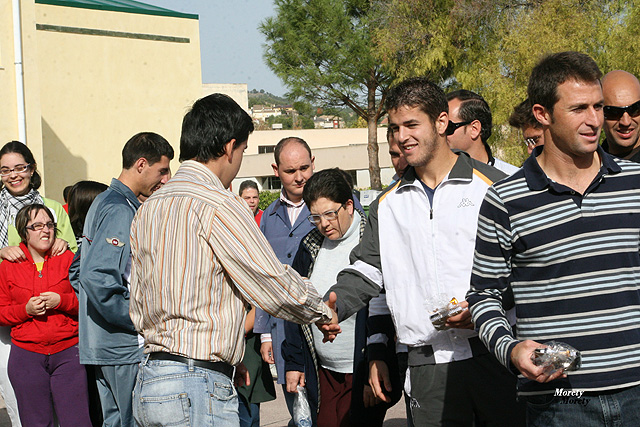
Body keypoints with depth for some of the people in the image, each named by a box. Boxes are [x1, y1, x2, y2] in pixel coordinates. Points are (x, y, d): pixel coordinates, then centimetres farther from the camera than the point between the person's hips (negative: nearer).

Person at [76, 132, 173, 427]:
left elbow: (79, 268, 22)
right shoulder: (121, 211, -16)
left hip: (99, 345, 10)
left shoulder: (102, 203, 16)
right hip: (126, 347, -10)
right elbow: (96, 278, -26)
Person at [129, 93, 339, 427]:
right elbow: (275, 286, -10)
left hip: (148, 380, 9)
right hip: (199, 387, -9)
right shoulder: (219, 205, -13)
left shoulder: (148, 209, 13)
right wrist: (323, 314, 10)